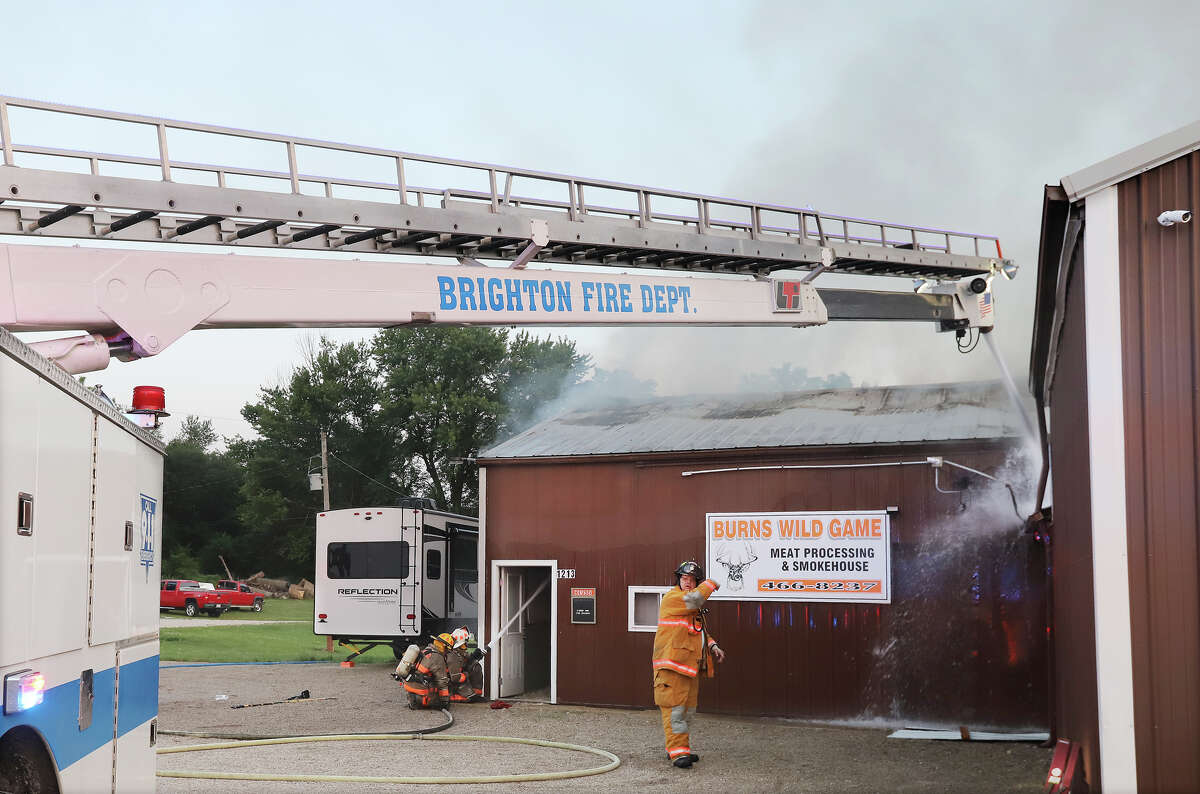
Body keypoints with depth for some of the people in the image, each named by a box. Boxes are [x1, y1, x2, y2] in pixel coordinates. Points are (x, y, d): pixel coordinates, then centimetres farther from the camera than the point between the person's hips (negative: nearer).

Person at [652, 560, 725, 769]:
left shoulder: (694, 609, 21)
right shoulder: (672, 598, -9)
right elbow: (695, 598, -26)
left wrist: (712, 646, 15)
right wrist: (710, 584, -7)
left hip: (690, 667, 10)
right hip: (672, 666, -10)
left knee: (688, 709, 13)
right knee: (675, 708, -11)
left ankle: (678, 749, 22)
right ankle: (678, 751, -12)